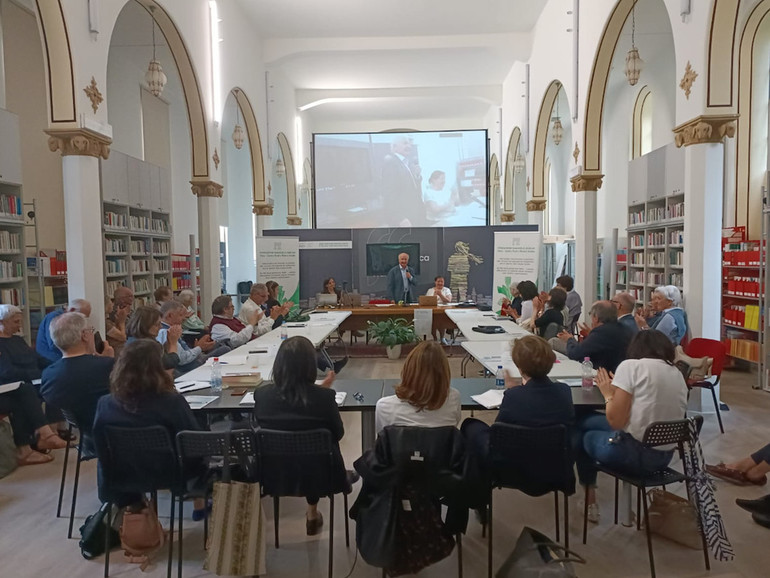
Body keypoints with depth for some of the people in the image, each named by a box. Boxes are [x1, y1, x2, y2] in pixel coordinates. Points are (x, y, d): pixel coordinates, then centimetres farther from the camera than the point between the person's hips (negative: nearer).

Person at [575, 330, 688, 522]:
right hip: (665, 456, 7)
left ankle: (589, 501, 35)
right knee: (585, 421, 23)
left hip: (634, 452, -7)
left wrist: (608, 394, 3)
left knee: (583, 432, 24)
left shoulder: (631, 366, -11)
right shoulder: (678, 374, 9)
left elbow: (615, 421, -16)